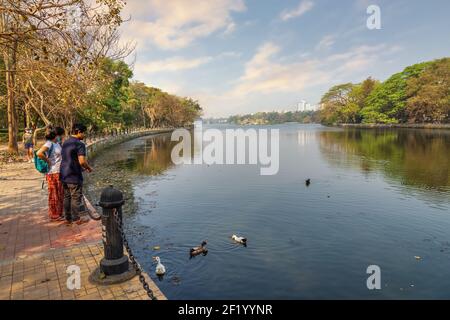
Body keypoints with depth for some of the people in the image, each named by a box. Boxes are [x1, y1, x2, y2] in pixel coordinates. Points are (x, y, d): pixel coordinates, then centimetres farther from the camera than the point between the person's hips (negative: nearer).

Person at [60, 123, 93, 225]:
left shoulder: (65, 143, 11)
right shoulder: (79, 144, -16)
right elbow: (82, 161, -25)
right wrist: (89, 168, -6)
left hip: (64, 175, 8)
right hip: (74, 176, -8)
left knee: (67, 197, 14)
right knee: (76, 198, 3)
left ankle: (68, 218, 22)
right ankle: (76, 219, 11)